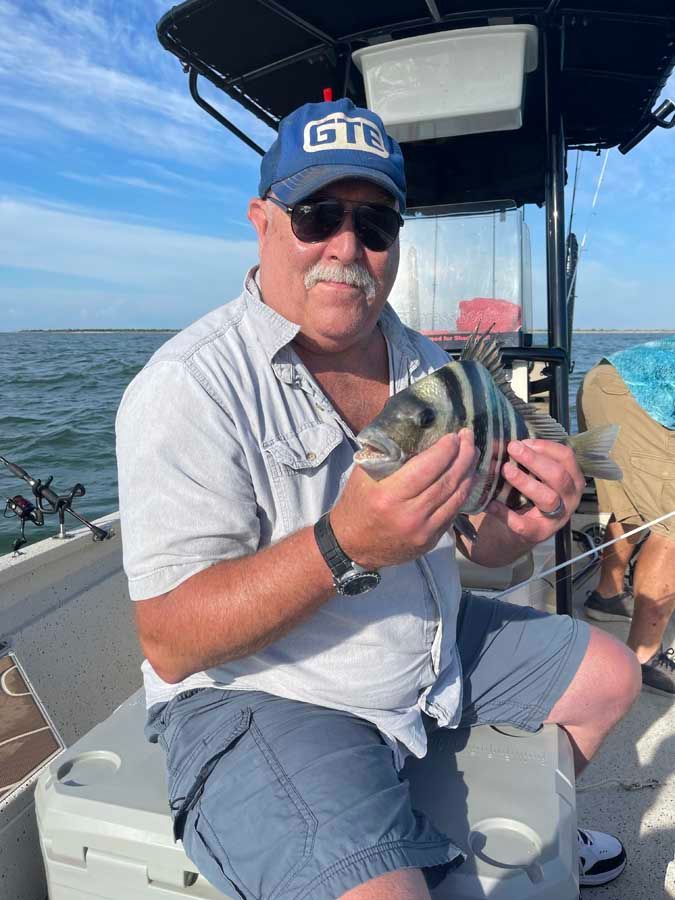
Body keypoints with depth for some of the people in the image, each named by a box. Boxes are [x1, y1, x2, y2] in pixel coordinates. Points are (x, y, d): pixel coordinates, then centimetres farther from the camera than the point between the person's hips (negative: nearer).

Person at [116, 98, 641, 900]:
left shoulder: (427, 365, 2)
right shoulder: (188, 388, -21)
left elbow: (472, 543, 7)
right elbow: (169, 643, -23)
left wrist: (521, 523, -16)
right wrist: (343, 547, -36)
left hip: (437, 647, 7)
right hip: (261, 694, -6)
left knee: (609, 674, 16)